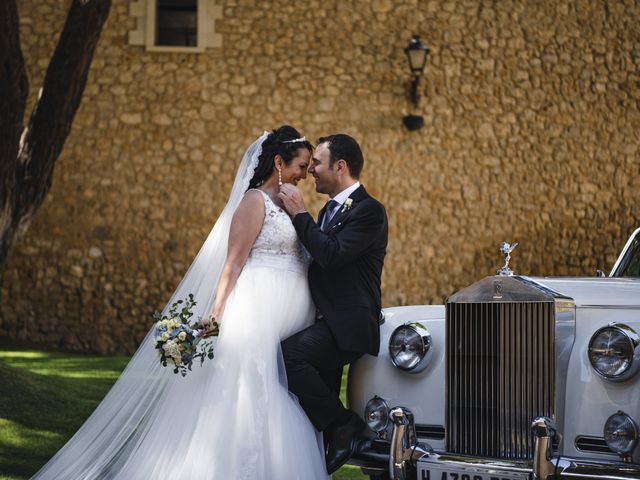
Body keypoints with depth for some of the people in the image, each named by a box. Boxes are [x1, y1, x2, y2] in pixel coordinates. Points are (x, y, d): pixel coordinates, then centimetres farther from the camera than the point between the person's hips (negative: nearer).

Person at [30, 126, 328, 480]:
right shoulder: (255, 201, -6)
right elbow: (233, 263, -11)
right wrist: (216, 317, -17)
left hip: (289, 324, 8)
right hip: (257, 317, -8)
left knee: (279, 408, 5)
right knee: (251, 398, -10)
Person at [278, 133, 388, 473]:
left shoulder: (368, 210, -10)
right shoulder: (330, 210, 19)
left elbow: (332, 256, -24)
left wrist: (299, 214, -15)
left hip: (347, 324, -10)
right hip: (327, 320, 10)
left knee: (287, 354, -30)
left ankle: (343, 426, -16)